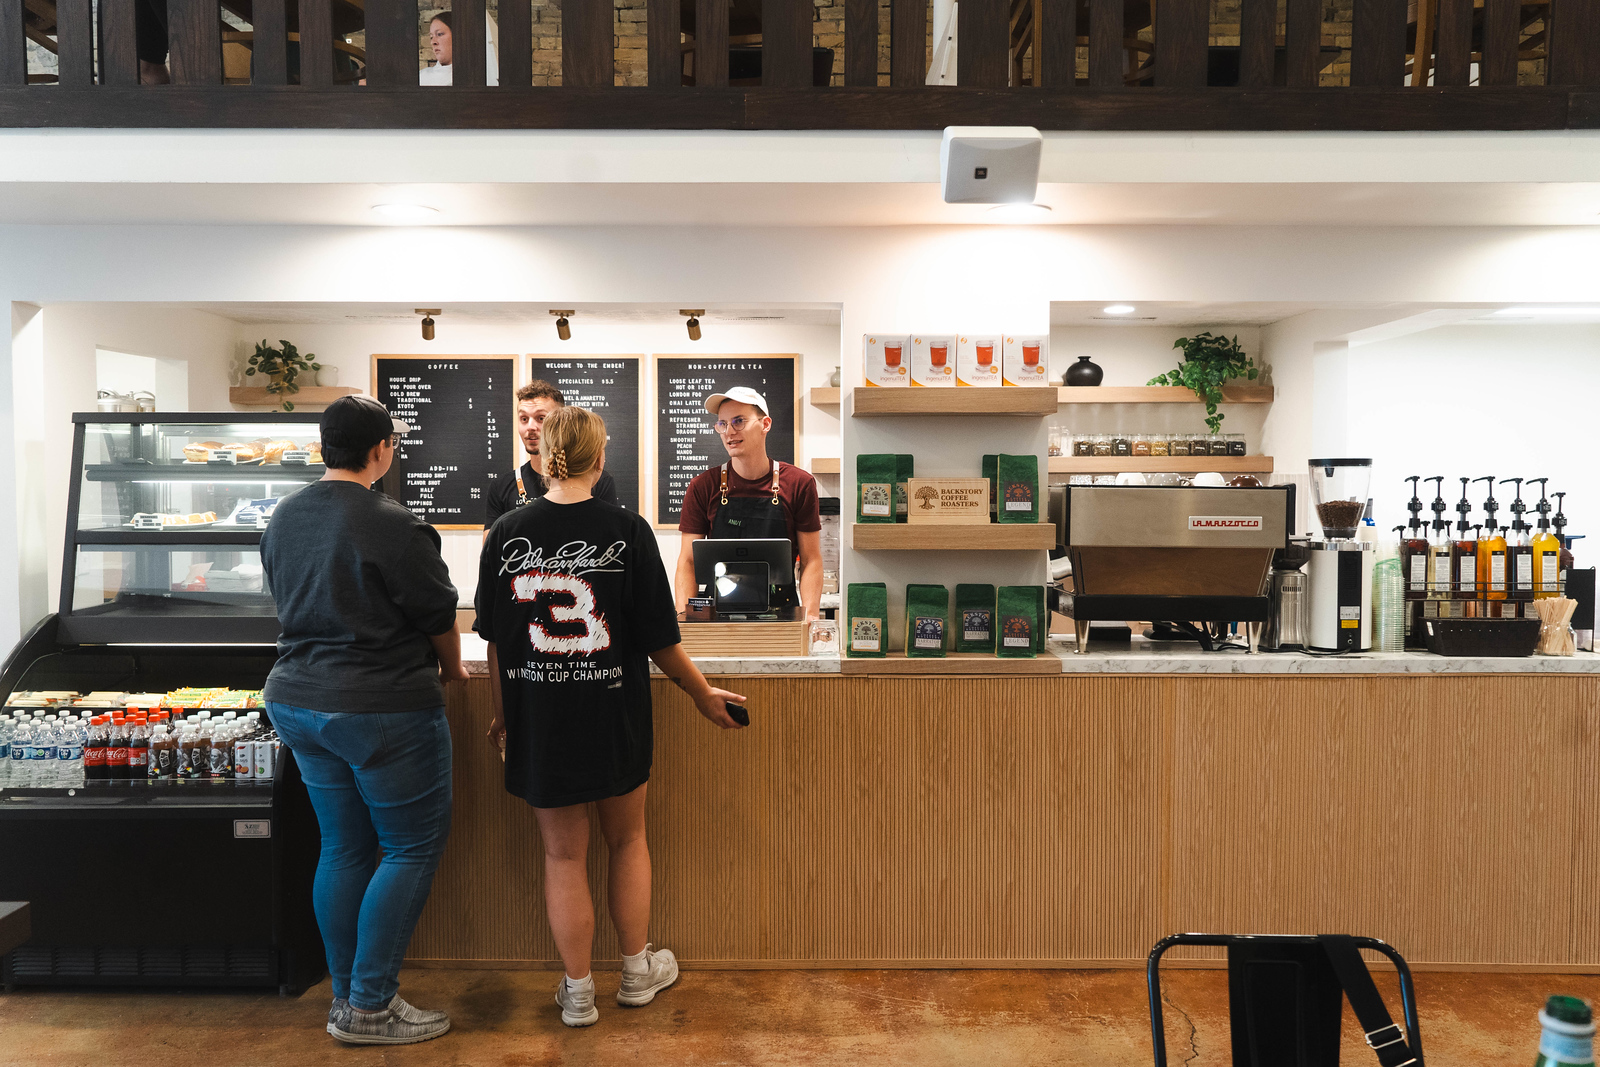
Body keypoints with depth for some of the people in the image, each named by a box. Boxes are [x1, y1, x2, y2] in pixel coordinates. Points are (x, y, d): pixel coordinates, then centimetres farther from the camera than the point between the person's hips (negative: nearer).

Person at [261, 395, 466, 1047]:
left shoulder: (283, 520, 7)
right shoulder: (391, 525, -18)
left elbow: (294, 607, 15)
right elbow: (440, 617, -9)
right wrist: (451, 671, 10)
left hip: (298, 700, 8)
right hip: (383, 708, -8)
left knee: (343, 847, 16)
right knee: (414, 846, 5)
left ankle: (347, 997, 25)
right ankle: (371, 1005, 8)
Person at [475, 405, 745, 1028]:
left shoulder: (505, 535, -5)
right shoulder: (628, 532, -11)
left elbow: (496, 639, 2)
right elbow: (659, 638, -8)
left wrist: (504, 714, 16)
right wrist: (703, 695, 7)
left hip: (540, 721, 1)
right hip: (616, 718, -1)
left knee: (563, 855, 14)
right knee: (627, 840, 20)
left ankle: (578, 992, 25)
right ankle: (637, 971, 34)